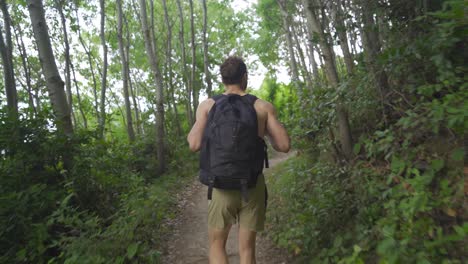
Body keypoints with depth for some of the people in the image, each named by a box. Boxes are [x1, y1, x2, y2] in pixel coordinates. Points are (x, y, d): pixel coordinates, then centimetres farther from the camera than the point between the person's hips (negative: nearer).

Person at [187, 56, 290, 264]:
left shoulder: (207, 105, -2)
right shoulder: (264, 106, 0)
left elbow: (194, 145, -10)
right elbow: (284, 146, -3)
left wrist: (192, 130, 12)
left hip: (223, 185, 0)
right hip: (253, 185, 1)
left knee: (217, 243, 20)